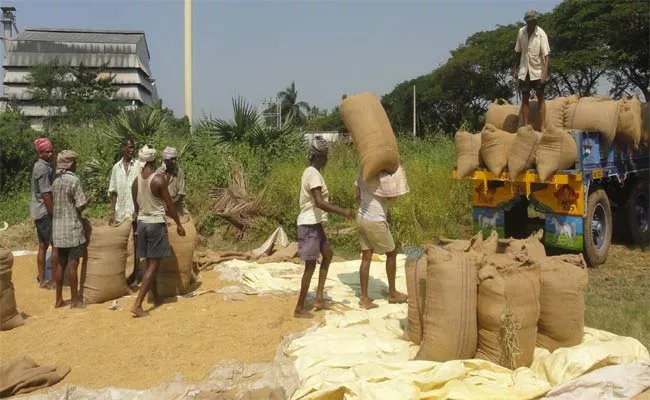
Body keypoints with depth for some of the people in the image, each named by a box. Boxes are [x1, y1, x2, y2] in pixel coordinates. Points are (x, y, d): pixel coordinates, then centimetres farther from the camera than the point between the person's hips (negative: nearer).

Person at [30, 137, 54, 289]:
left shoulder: (39, 166, 14)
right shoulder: (43, 168, -18)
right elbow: (45, 194, -21)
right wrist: (54, 214, -17)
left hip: (39, 211, 10)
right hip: (44, 211, -10)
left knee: (43, 246, 14)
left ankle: (41, 278, 21)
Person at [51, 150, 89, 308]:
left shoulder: (56, 182, 9)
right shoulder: (74, 180, -13)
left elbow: (56, 205, 13)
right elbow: (81, 206, -14)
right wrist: (87, 202, 5)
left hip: (58, 228, 7)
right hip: (72, 228, -7)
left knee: (60, 264, 12)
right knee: (72, 264, -1)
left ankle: (59, 299, 17)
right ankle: (75, 300, 6)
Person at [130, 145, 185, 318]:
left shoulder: (136, 181, 3)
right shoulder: (159, 179, -15)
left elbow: (136, 207, 12)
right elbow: (169, 205, -11)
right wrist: (178, 224, 0)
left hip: (142, 223, 7)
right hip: (157, 223, -6)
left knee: (149, 263, 16)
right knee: (153, 265, -3)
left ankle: (156, 299, 29)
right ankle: (137, 304, -10)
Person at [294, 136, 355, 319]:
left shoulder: (310, 172, 12)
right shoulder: (313, 174, -19)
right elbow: (319, 202, -31)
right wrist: (342, 211, -33)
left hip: (314, 223, 10)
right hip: (309, 225, -10)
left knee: (328, 253, 21)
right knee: (310, 265, -3)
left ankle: (319, 298, 23)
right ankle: (299, 309, 7)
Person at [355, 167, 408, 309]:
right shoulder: (384, 175, -20)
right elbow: (392, 199, -12)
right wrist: (397, 175, -6)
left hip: (362, 219, 7)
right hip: (375, 221, -7)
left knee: (366, 258, 10)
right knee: (391, 253, 12)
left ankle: (364, 298, 11)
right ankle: (392, 293, 23)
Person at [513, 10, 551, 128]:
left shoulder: (541, 34, -12)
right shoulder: (521, 32, 0)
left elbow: (547, 55, -15)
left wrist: (545, 72, -24)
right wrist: (515, 68, 8)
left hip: (537, 71, -4)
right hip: (524, 70, 4)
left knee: (540, 97, -1)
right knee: (525, 98, 5)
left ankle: (542, 126, 0)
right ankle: (525, 126, 10)